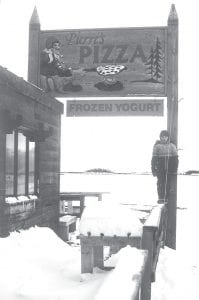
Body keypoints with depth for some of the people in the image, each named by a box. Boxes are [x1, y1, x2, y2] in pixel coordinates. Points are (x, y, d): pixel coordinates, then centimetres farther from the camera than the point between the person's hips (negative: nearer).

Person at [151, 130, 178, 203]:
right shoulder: (157, 146, -1)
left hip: (169, 169, 2)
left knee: (168, 183, 3)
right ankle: (161, 198, 0)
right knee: (160, 183, -4)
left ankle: (166, 198, 10)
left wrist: (175, 168, -1)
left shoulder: (172, 146, 4)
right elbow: (154, 159, -2)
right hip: (160, 169, -2)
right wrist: (153, 169, -6)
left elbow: (175, 158, 6)